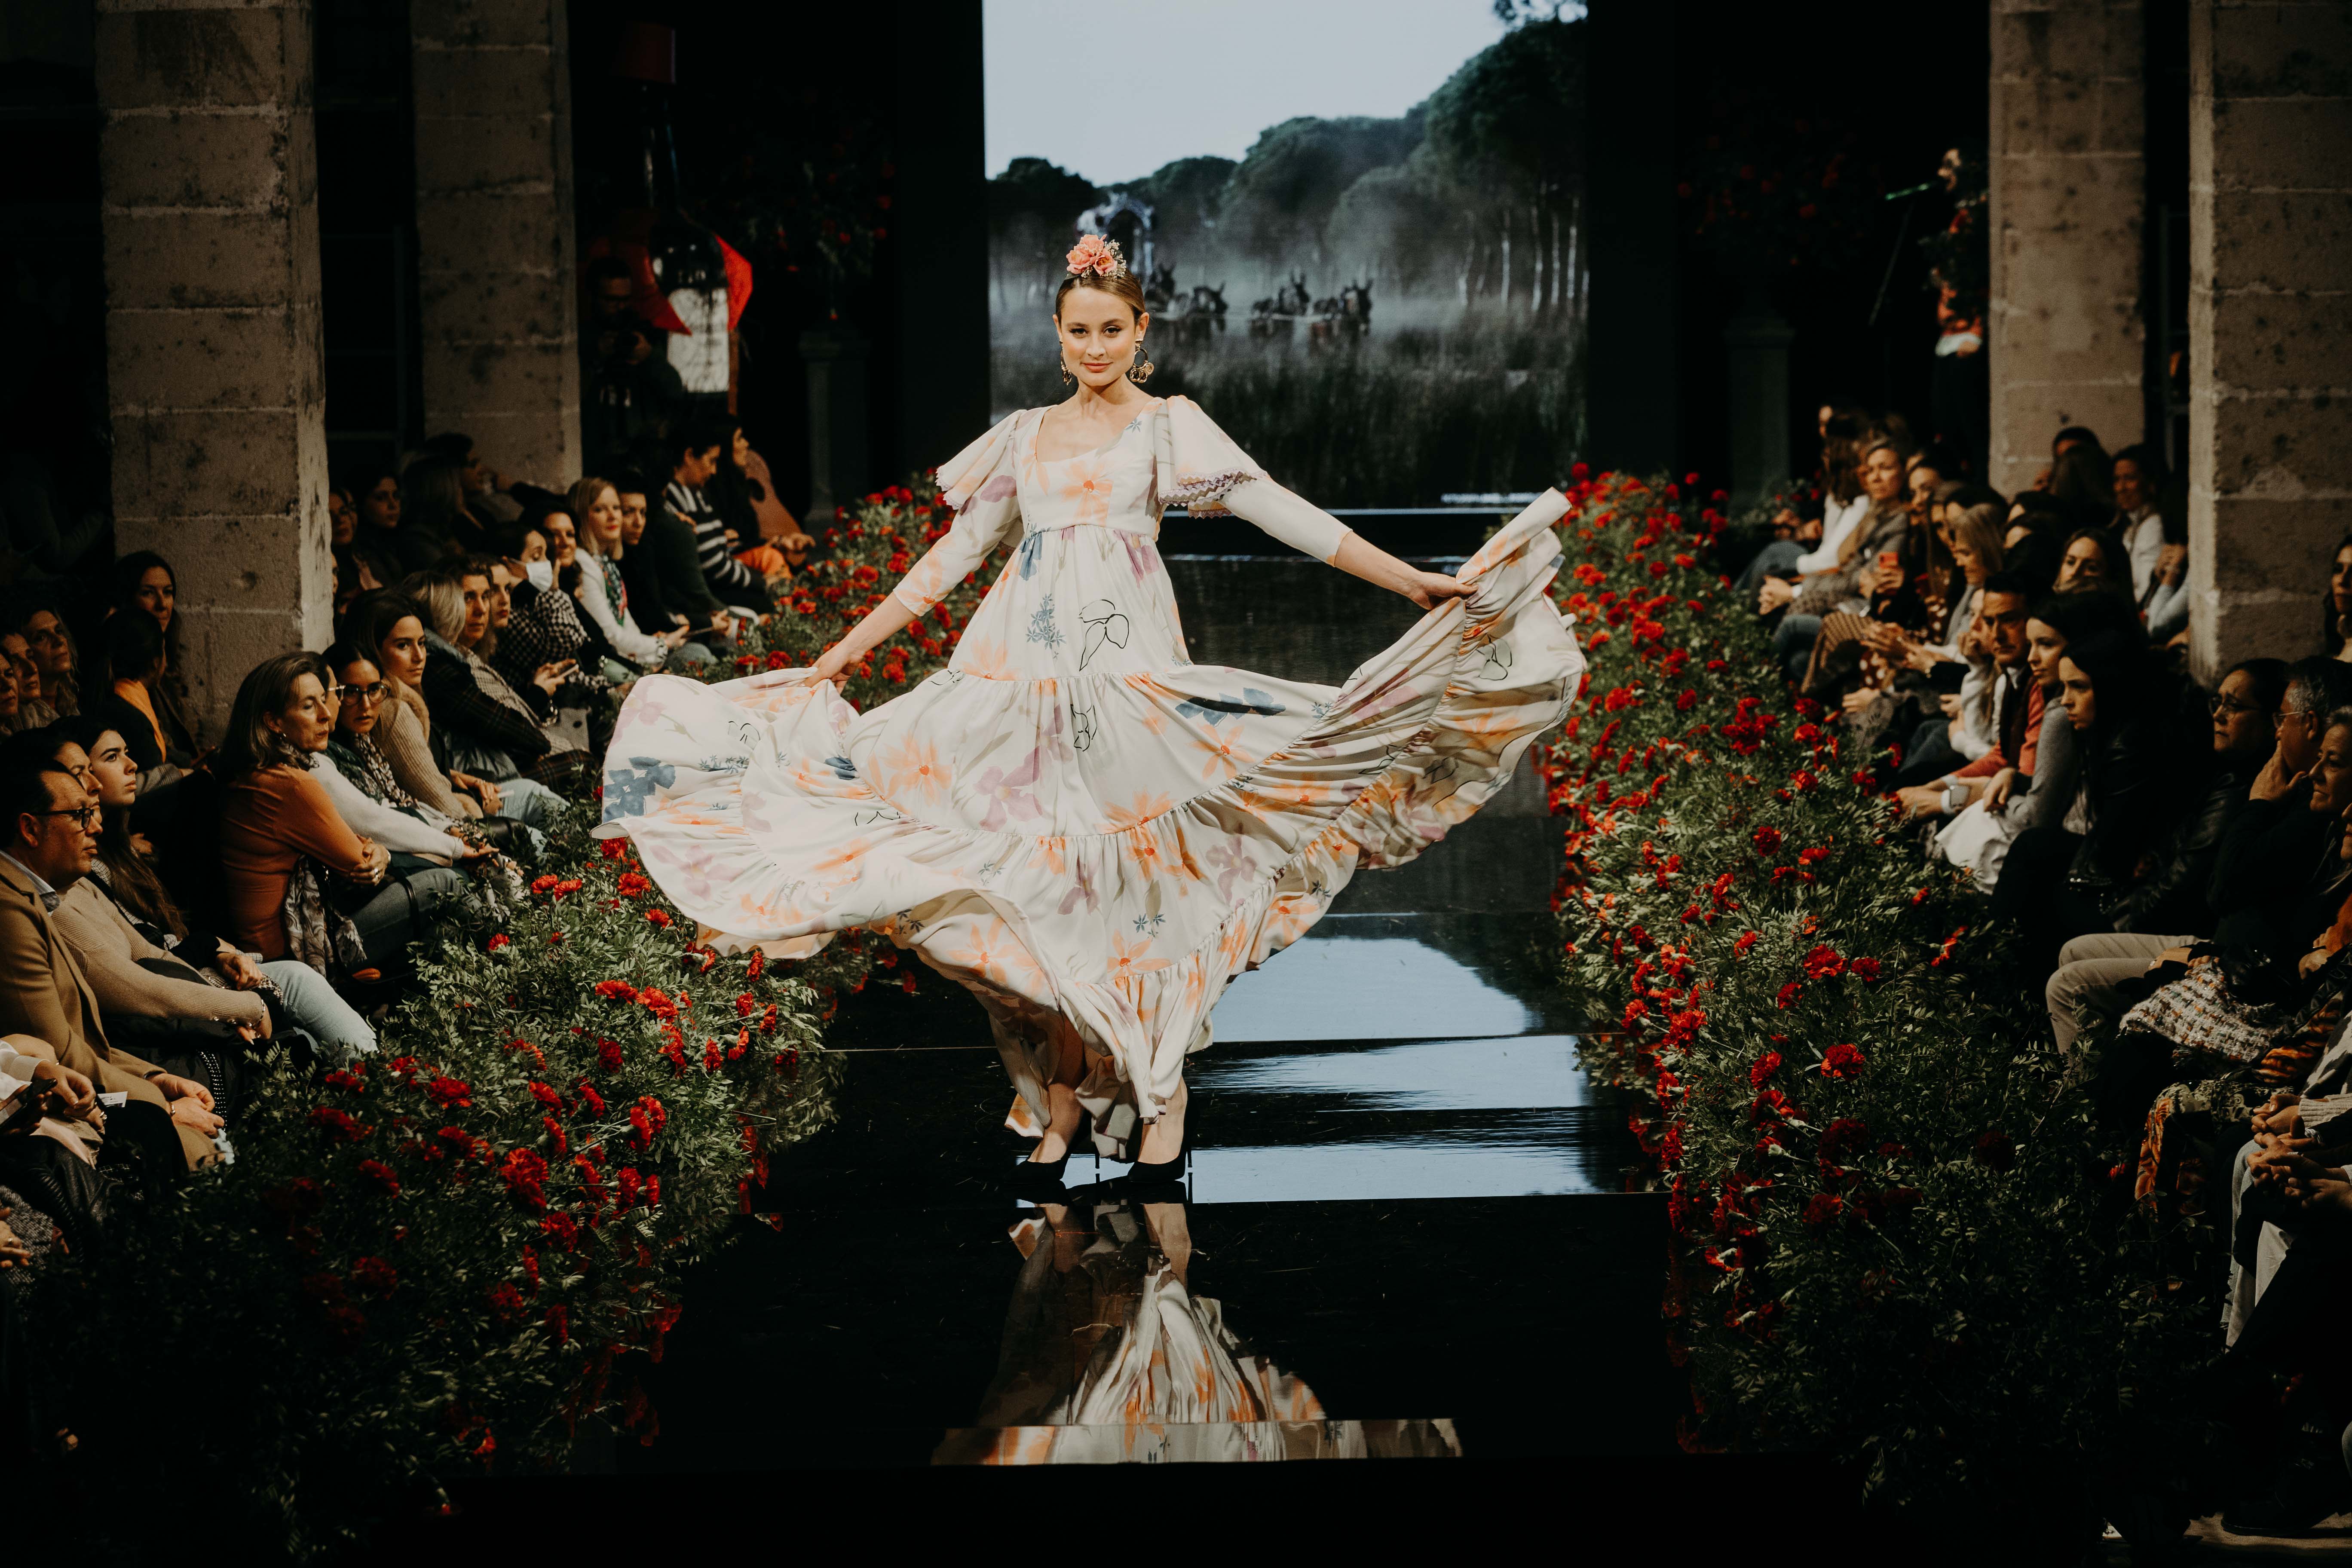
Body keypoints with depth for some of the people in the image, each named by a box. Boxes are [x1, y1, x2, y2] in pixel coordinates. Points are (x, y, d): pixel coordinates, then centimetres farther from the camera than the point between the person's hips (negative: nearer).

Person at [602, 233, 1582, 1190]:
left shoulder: (1168, 427, 5)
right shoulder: (1025, 436, 17)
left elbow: (1278, 511, -3)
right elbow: (955, 552, 20)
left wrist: (1413, 581, -12)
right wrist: (848, 648, 19)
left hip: (1127, 673, -4)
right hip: (1023, 671, 4)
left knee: (1134, 869, -7)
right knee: (1040, 878, 0)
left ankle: (1159, 1100, -2)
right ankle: (1060, 1105, 4)